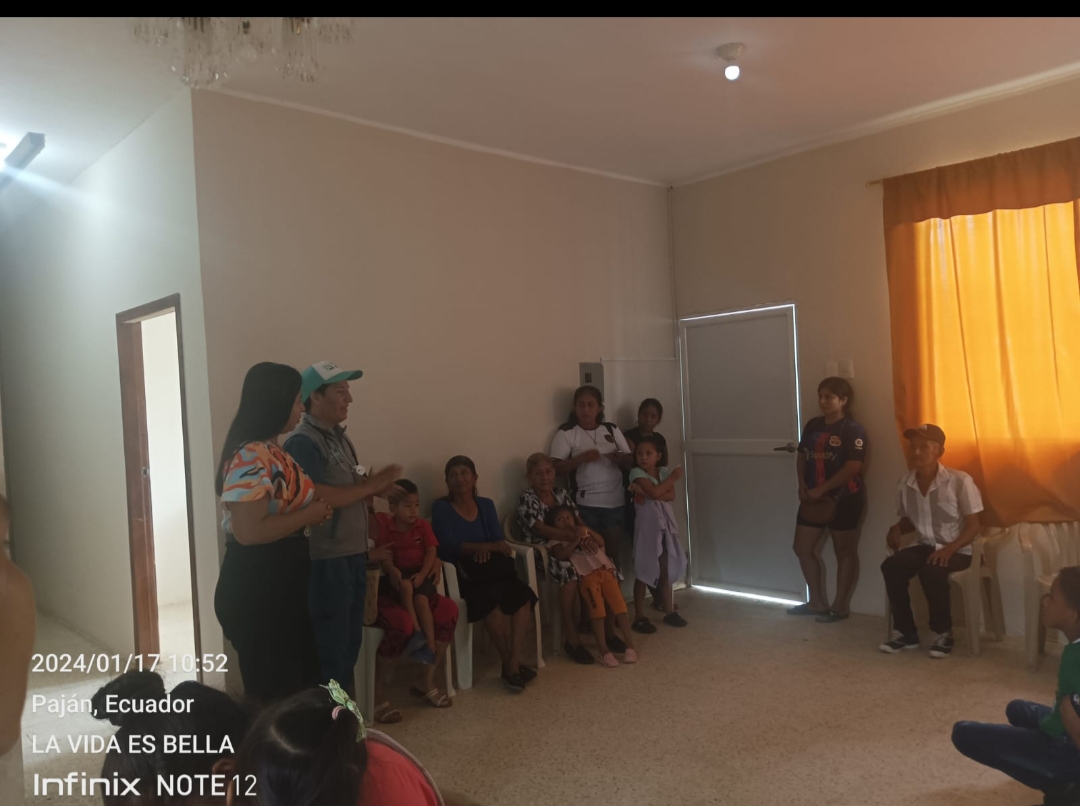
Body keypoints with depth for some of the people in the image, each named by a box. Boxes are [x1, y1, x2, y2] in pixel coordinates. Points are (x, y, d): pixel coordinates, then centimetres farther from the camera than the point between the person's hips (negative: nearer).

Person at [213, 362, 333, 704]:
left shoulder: (271, 452, 10)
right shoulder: (251, 457, -22)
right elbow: (248, 531, -29)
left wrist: (315, 511, 7)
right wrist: (308, 516, -18)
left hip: (280, 581, 10)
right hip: (255, 586, -10)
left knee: (298, 677, 21)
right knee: (272, 689, 5)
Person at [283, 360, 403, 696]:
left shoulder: (339, 437, 13)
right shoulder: (302, 442, -15)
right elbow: (318, 498, -26)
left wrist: (376, 491, -1)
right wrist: (372, 485, -17)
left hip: (353, 556, 9)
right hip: (326, 561, -9)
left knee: (349, 644, 19)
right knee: (330, 649, 2)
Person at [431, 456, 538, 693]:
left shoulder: (486, 505, 16)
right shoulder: (441, 508, 3)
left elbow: (499, 541, 6)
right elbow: (448, 545, -11)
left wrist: (487, 549, -18)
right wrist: (487, 545, -20)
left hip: (492, 569, 5)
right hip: (462, 572, -4)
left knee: (523, 594, -25)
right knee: (491, 597, -34)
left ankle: (513, 663, -23)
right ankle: (509, 663, -19)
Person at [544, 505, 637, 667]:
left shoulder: (583, 532, 28)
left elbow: (601, 542, 13)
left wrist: (589, 532, -2)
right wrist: (576, 541, -11)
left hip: (605, 570, 4)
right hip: (587, 575, -4)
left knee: (620, 607, -9)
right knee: (598, 611, -20)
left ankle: (629, 645, -3)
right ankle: (604, 650, -16)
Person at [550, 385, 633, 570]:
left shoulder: (612, 429, 10)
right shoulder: (566, 433, -1)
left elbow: (631, 462, 10)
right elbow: (557, 468, -8)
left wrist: (621, 458, -12)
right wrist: (582, 458, -21)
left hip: (616, 502, 3)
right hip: (586, 504, -3)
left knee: (614, 552, 9)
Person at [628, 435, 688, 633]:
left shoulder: (664, 471, 5)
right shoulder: (637, 473, -9)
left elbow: (671, 496, -9)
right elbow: (655, 492, -22)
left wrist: (646, 492, -19)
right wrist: (673, 477, -10)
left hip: (665, 523, 5)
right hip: (647, 523, -5)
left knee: (666, 571, 12)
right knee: (643, 572, 1)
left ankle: (670, 612, 24)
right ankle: (639, 617, 7)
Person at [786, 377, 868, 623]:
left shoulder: (853, 430, -12)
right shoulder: (813, 425, 8)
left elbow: (852, 468, -20)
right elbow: (802, 457, 13)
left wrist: (821, 489, -20)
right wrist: (802, 484, -4)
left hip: (844, 499, -7)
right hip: (813, 498, 7)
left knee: (844, 552, 6)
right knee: (803, 548, 9)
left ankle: (840, 606, 17)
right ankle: (817, 601, 22)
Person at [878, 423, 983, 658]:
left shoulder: (960, 481, -14)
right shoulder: (905, 482, 1)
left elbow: (973, 526, -11)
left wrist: (949, 548, -27)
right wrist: (897, 529, -7)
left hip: (956, 551, -4)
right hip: (923, 547, 5)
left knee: (931, 571, -36)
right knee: (890, 566, -25)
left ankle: (944, 633, -11)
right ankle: (906, 633, -9)